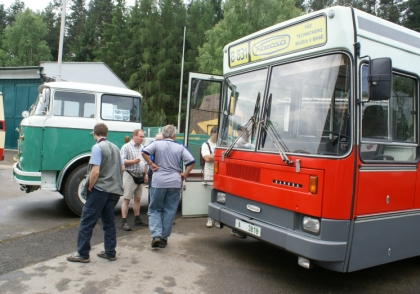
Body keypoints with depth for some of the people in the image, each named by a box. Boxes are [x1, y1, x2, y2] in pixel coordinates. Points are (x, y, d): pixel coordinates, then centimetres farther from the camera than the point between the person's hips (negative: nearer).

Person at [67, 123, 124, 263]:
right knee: (109, 222, 13)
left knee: (87, 221, 1)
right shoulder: (115, 148, 12)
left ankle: (82, 254, 6)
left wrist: (89, 187, -8)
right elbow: (122, 168, 16)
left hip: (100, 189, -7)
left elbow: (95, 171, -18)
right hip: (114, 190, 8)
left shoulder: (97, 147, -11)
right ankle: (110, 252, 17)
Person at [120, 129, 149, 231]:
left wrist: (146, 174, 13)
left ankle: (137, 219, 24)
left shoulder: (142, 148, 15)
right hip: (129, 176, -6)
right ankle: (124, 222, -3)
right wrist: (133, 161, -21)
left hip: (140, 177, 7)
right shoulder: (126, 147, -5)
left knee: (137, 199, 14)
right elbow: (122, 161, -12)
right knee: (126, 199, -5)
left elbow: (145, 162, 20)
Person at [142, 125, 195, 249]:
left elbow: (144, 152, -13)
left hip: (159, 182, -1)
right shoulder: (180, 147, 5)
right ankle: (164, 238, 16)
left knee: (154, 210, 11)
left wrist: (151, 164, -2)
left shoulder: (156, 144, 2)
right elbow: (191, 161, -3)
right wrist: (184, 174, 5)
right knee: (170, 211, 11)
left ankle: (156, 235, -4)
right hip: (175, 183, 1)